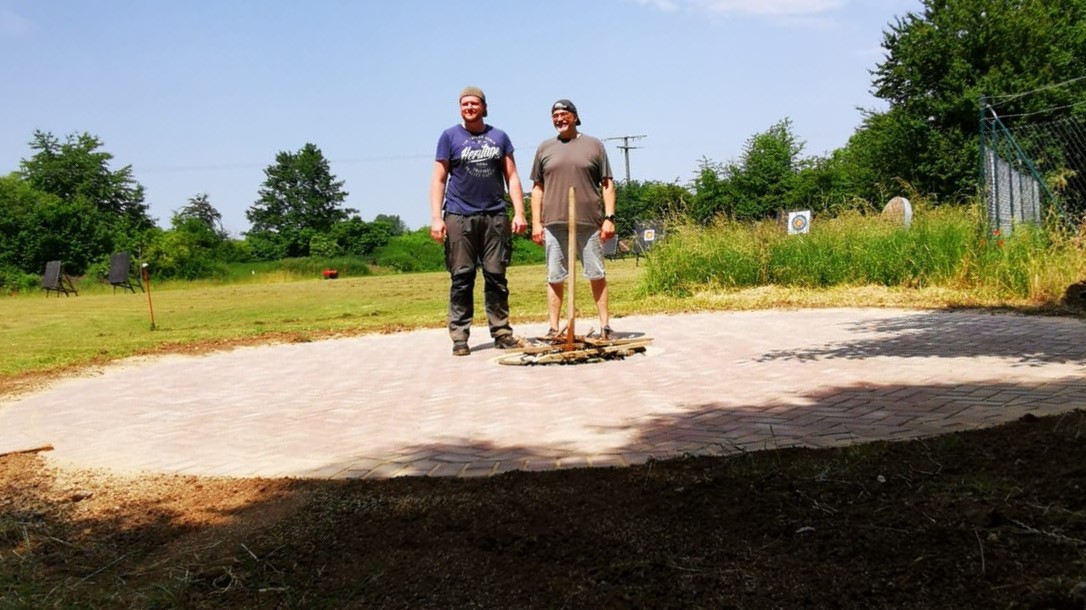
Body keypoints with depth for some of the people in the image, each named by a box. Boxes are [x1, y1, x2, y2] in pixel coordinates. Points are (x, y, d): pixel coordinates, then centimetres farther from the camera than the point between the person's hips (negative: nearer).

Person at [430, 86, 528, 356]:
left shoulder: (499, 137, 13)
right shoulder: (449, 136, 6)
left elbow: (511, 177, 12)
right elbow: (439, 180, 3)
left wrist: (519, 212, 1)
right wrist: (436, 217, -7)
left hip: (495, 217, 2)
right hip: (459, 217, -2)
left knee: (496, 277, 3)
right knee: (462, 278, -2)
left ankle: (502, 332, 8)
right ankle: (459, 337, 2)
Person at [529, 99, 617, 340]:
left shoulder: (594, 145, 8)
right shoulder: (545, 148, 13)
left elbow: (607, 184, 6)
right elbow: (537, 188, 12)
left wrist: (609, 217, -3)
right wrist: (536, 222, 4)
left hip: (589, 222, -1)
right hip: (554, 223, 1)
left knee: (597, 275, 2)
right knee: (554, 278, 2)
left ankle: (605, 327, 8)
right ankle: (554, 329, 7)